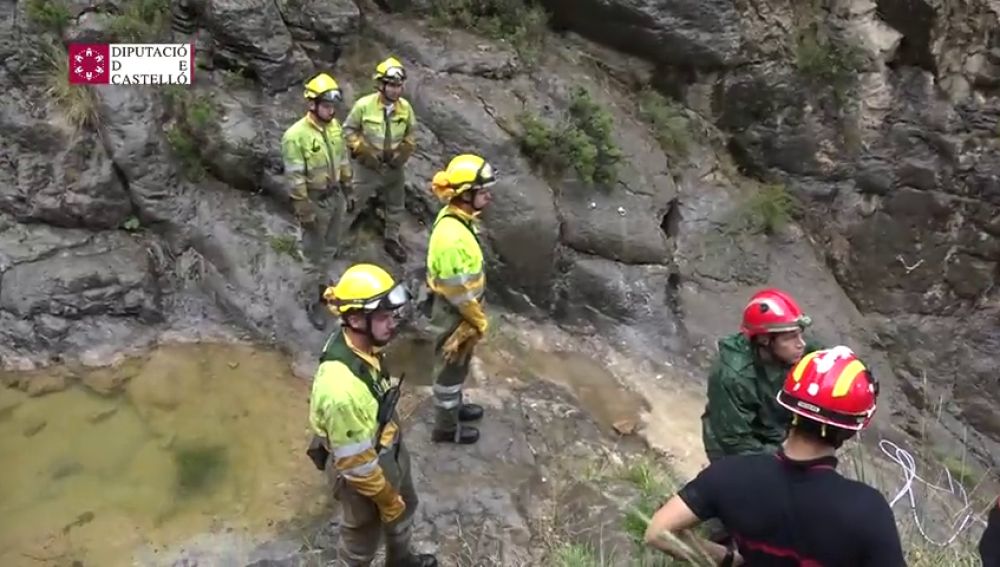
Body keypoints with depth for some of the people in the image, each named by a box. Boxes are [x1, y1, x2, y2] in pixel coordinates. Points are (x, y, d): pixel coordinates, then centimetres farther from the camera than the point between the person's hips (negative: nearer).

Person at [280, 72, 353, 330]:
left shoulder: (334, 126, -3)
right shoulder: (296, 135, -24)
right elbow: (295, 178, -22)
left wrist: (347, 188, 15)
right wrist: (304, 211, -20)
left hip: (336, 196, 7)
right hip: (315, 200, -7)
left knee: (330, 247, 22)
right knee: (314, 254, 4)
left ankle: (322, 283, 45)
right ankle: (313, 303, 17)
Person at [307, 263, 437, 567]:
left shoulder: (360, 342, -16)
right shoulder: (341, 388, -43)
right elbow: (356, 462, -29)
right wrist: (386, 498, -13)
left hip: (388, 447, 8)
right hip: (361, 469, -8)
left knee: (405, 507, 32)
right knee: (363, 532, 22)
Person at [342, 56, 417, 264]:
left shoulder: (405, 107, -10)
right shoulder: (364, 105, -19)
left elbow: (411, 132, 7)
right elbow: (349, 129, -6)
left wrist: (406, 150, -6)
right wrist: (362, 150, -14)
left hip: (394, 167, 4)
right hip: (368, 166, -3)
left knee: (396, 205, 18)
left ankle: (392, 240, 38)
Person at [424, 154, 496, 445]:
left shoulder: (457, 217, -4)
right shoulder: (452, 237, -35)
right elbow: (459, 292, -27)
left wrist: (476, 314, 18)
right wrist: (479, 321, -12)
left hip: (461, 311, 9)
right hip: (455, 315, -9)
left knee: (457, 367, 28)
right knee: (450, 370, 13)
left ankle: (454, 406, 51)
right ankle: (446, 427, 33)